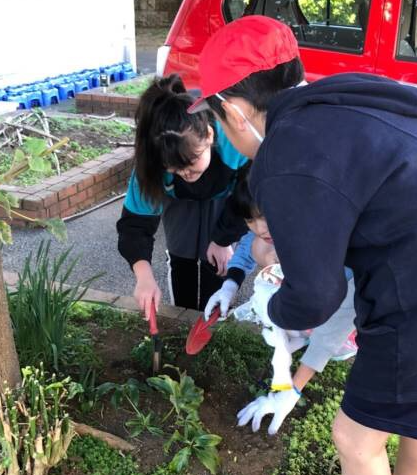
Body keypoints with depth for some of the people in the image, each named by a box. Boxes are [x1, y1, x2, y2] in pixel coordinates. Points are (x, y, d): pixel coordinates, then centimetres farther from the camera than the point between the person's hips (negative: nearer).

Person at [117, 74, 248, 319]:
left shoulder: (233, 141, -44)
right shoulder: (154, 163, -38)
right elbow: (135, 222, -32)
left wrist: (223, 239, -13)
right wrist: (144, 276, -48)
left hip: (223, 202, -1)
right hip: (181, 203, 2)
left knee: (214, 262, -5)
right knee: (181, 260, 5)